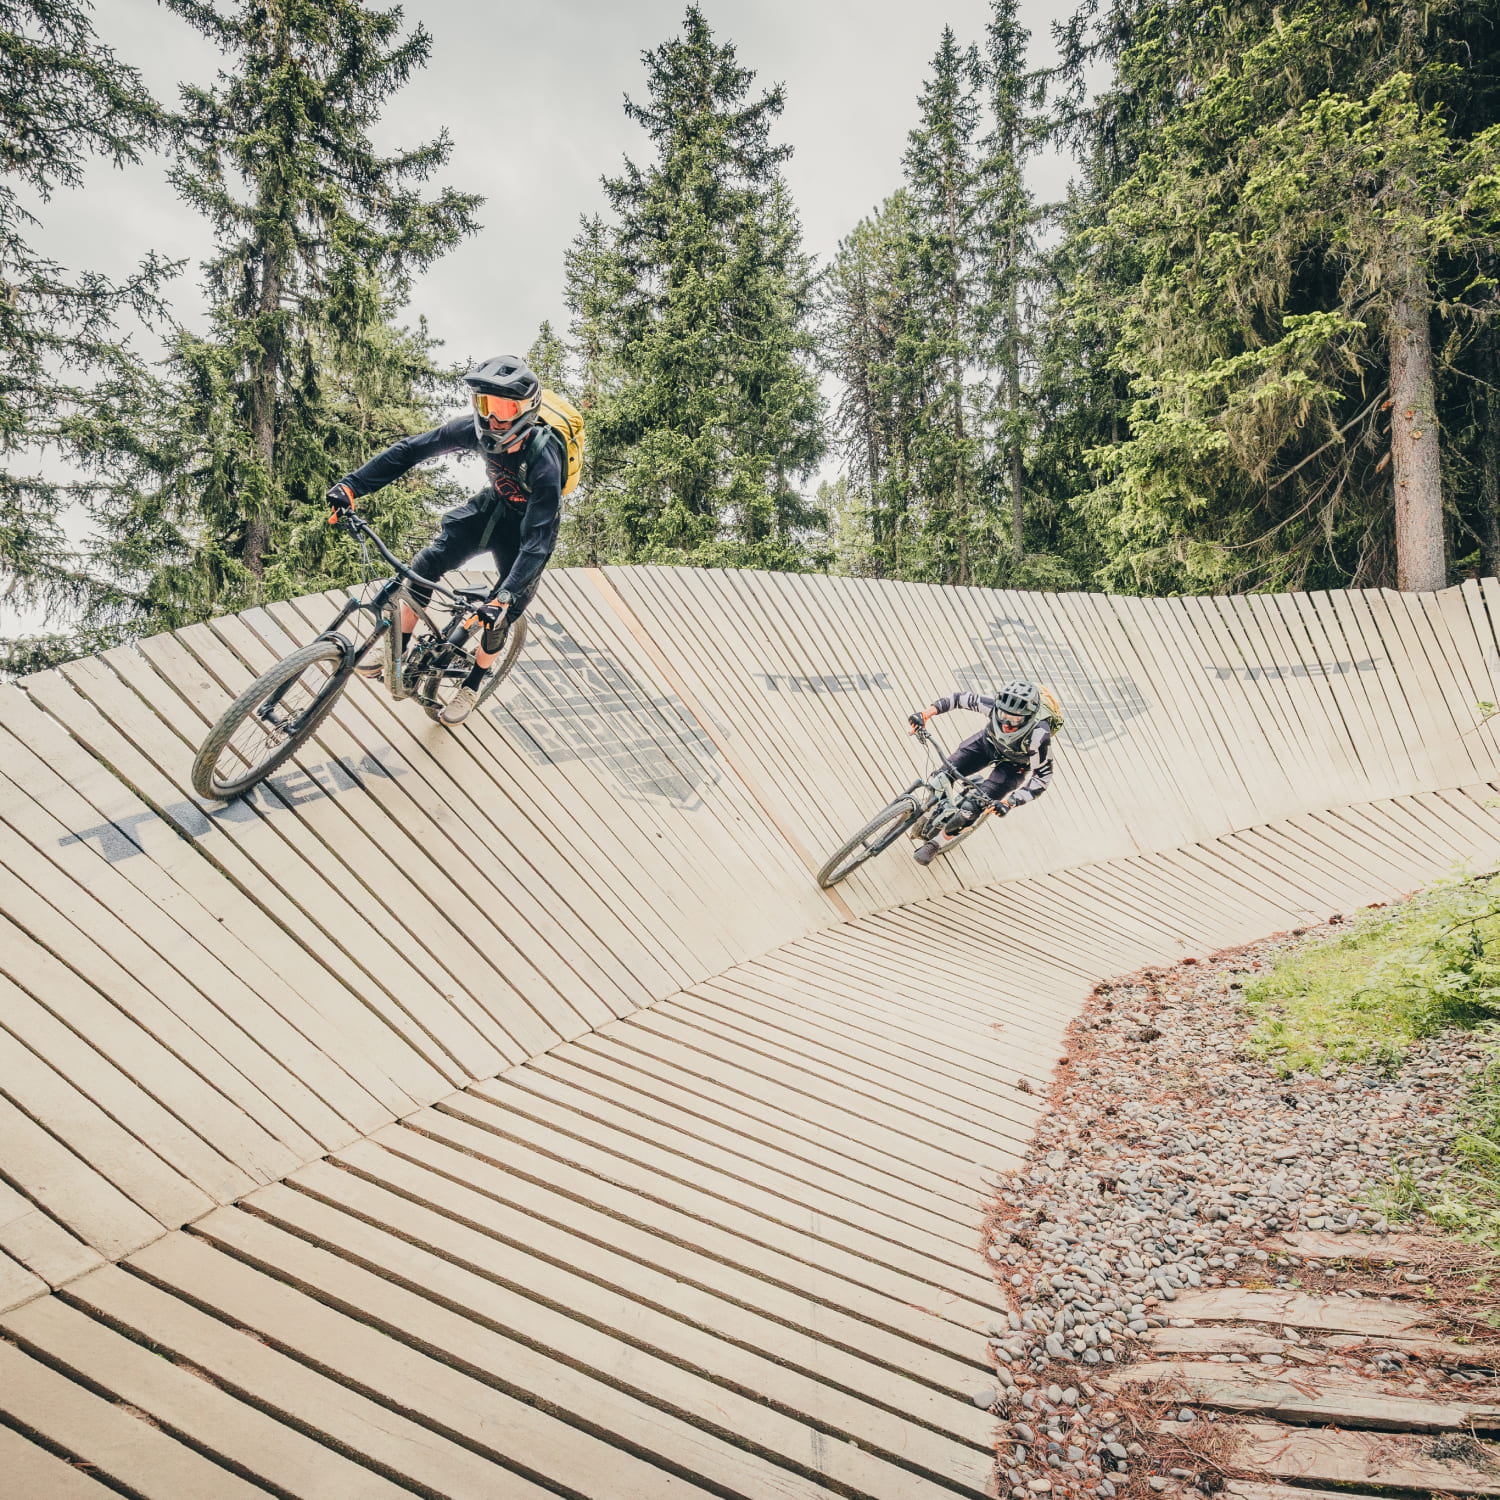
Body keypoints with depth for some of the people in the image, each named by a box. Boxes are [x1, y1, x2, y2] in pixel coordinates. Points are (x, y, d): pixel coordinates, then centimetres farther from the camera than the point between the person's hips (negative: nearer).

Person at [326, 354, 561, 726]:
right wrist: (352, 484, -26)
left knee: (501, 616, -3)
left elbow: (537, 540, -41)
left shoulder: (543, 461, -38)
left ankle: (471, 686, 24)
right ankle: (397, 649, 7)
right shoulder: (475, 428, -24)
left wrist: (506, 595, -51)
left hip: (525, 525, -4)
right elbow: (411, 449, -19)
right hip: (491, 505, 5)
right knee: (425, 564, -11)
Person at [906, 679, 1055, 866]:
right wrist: (927, 712, -32)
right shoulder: (996, 705, -36)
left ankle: (936, 843, 13)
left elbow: (1043, 778, -31)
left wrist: (1010, 802, -38)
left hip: (1014, 765, -3)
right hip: (988, 741, 3)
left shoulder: (1039, 736, -42)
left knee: (973, 808, -12)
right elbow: (961, 699, -20)